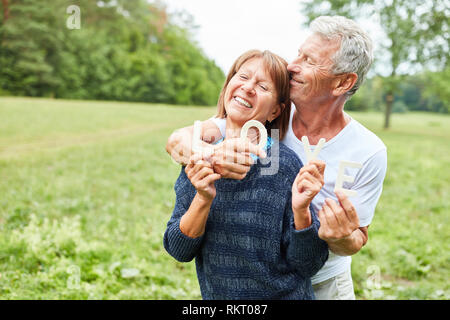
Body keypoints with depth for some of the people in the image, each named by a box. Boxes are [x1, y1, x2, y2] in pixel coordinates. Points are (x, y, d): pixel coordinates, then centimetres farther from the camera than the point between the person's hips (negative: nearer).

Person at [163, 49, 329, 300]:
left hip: (284, 294, -3)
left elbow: (307, 265, -14)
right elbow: (178, 250, -10)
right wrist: (203, 199, -24)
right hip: (215, 294, 3)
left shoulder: (284, 164, -17)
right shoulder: (199, 160, -7)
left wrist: (301, 210, -30)